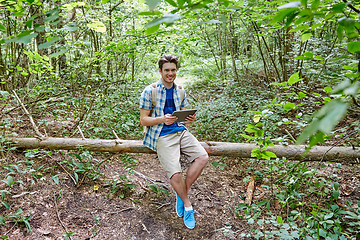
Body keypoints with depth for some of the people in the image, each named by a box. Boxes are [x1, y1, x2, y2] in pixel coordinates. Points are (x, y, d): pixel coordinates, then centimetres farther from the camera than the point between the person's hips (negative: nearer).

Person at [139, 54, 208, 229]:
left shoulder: (180, 92, 14)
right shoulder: (150, 91, -3)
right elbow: (143, 120, -3)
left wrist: (189, 119, -5)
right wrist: (162, 119, -21)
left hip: (180, 131, 5)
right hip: (162, 136, -5)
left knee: (203, 157, -19)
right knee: (175, 173, -22)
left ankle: (181, 194, 0)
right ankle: (187, 205, 7)